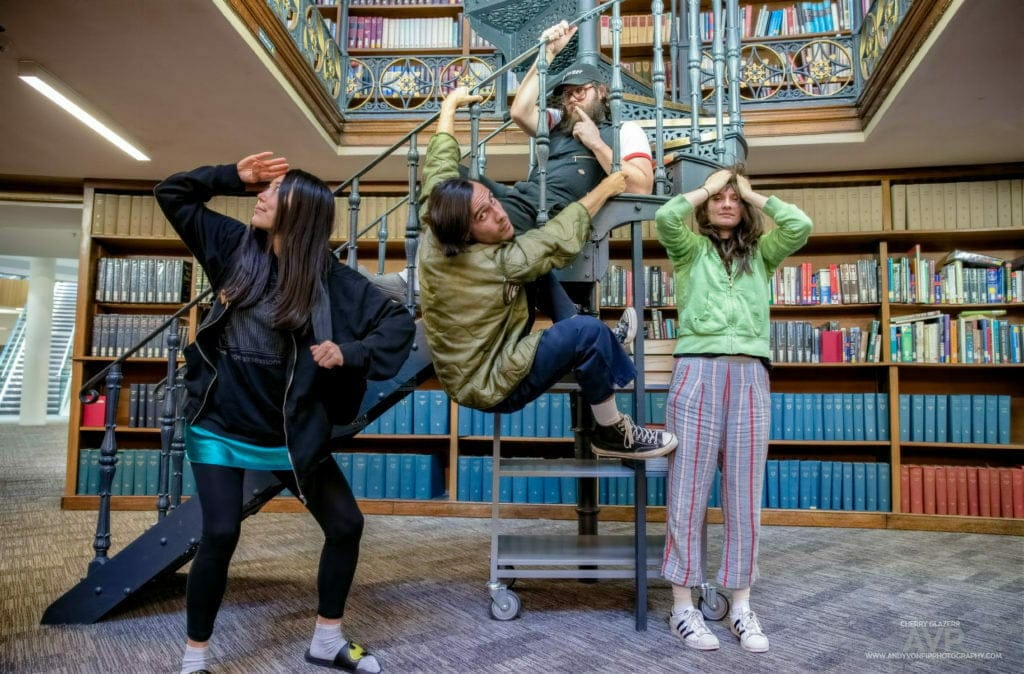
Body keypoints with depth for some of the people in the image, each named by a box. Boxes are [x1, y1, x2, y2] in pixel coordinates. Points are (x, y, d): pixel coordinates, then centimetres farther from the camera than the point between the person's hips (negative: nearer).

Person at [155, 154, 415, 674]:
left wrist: (349, 353, -22)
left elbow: (400, 323, -8)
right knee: (220, 535, -9)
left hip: (289, 431, 1)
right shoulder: (235, 245, -1)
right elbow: (171, 194, 6)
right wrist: (234, 175, -7)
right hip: (220, 425, 0)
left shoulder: (330, 277, -8)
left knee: (346, 525, 3)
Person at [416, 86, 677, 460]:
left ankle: (602, 350, 19)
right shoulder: (498, 263, -27)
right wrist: (603, 190, -1)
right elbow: (559, 238, -15)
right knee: (588, 331, -22)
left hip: (464, 373, 9)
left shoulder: (434, 238, -8)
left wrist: (450, 105, 17)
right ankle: (612, 434, -1)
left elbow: (439, 166, 5)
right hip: (492, 387, -9)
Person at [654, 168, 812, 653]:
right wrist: (704, 188, 7)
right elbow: (665, 217, -8)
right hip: (697, 372, -2)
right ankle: (683, 605, 9)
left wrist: (755, 196, 12)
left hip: (750, 376, 3)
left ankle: (741, 606, 17)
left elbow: (801, 226, 1)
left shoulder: (761, 252, 19)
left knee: (745, 495, 6)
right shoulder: (691, 248, 12)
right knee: (689, 492, -1)